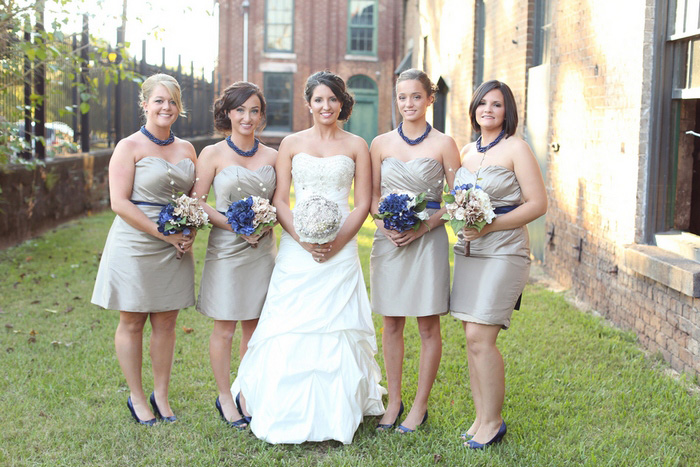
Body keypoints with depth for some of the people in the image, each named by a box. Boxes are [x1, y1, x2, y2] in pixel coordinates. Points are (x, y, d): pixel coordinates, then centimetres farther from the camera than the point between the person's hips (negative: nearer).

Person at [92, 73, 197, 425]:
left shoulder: (186, 149, 10)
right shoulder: (129, 147, -6)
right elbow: (120, 203, -13)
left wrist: (190, 233, -3)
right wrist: (164, 234, -17)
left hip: (174, 250, 5)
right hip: (135, 246, -5)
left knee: (166, 322, 9)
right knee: (132, 322, 5)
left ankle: (161, 395, 21)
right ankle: (136, 398, 19)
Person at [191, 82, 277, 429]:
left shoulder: (272, 156, 7)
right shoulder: (213, 154, -3)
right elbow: (196, 203, -5)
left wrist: (265, 222, -8)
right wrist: (235, 224, -15)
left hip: (263, 248, 4)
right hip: (226, 247, -3)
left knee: (254, 325, 11)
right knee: (225, 328, 2)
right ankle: (225, 398, 17)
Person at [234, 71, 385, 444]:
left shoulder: (356, 146, 7)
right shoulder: (291, 144, 8)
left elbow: (363, 203, 3)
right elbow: (280, 200, 4)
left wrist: (337, 241, -10)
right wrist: (303, 238, -11)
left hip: (341, 249, 0)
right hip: (296, 249, 1)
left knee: (337, 328, -2)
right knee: (290, 329, -2)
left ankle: (336, 414, 8)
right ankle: (288, 413, 8)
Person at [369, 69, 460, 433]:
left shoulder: (443, 144, 0)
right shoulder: (381, 143, 8)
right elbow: (372, 195, 11)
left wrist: (425, 225, -14)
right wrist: (385, 225, -8)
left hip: (427, 239, -2)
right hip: (388, 239, 3)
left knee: (428, 325, 3)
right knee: (391, 323, 8)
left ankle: (420, 406, 15)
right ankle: (394, 400, 22)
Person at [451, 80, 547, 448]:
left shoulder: (516, 149, -4)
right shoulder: (466, 152, 14)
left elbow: (537, 204, -9)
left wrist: (490, 226, -17)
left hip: (504, 252, -6)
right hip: (467, 251, 6)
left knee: (480, 337, -10)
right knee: (472, 338, 6)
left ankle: (493, 422, 4)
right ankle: (480, 416, 16)